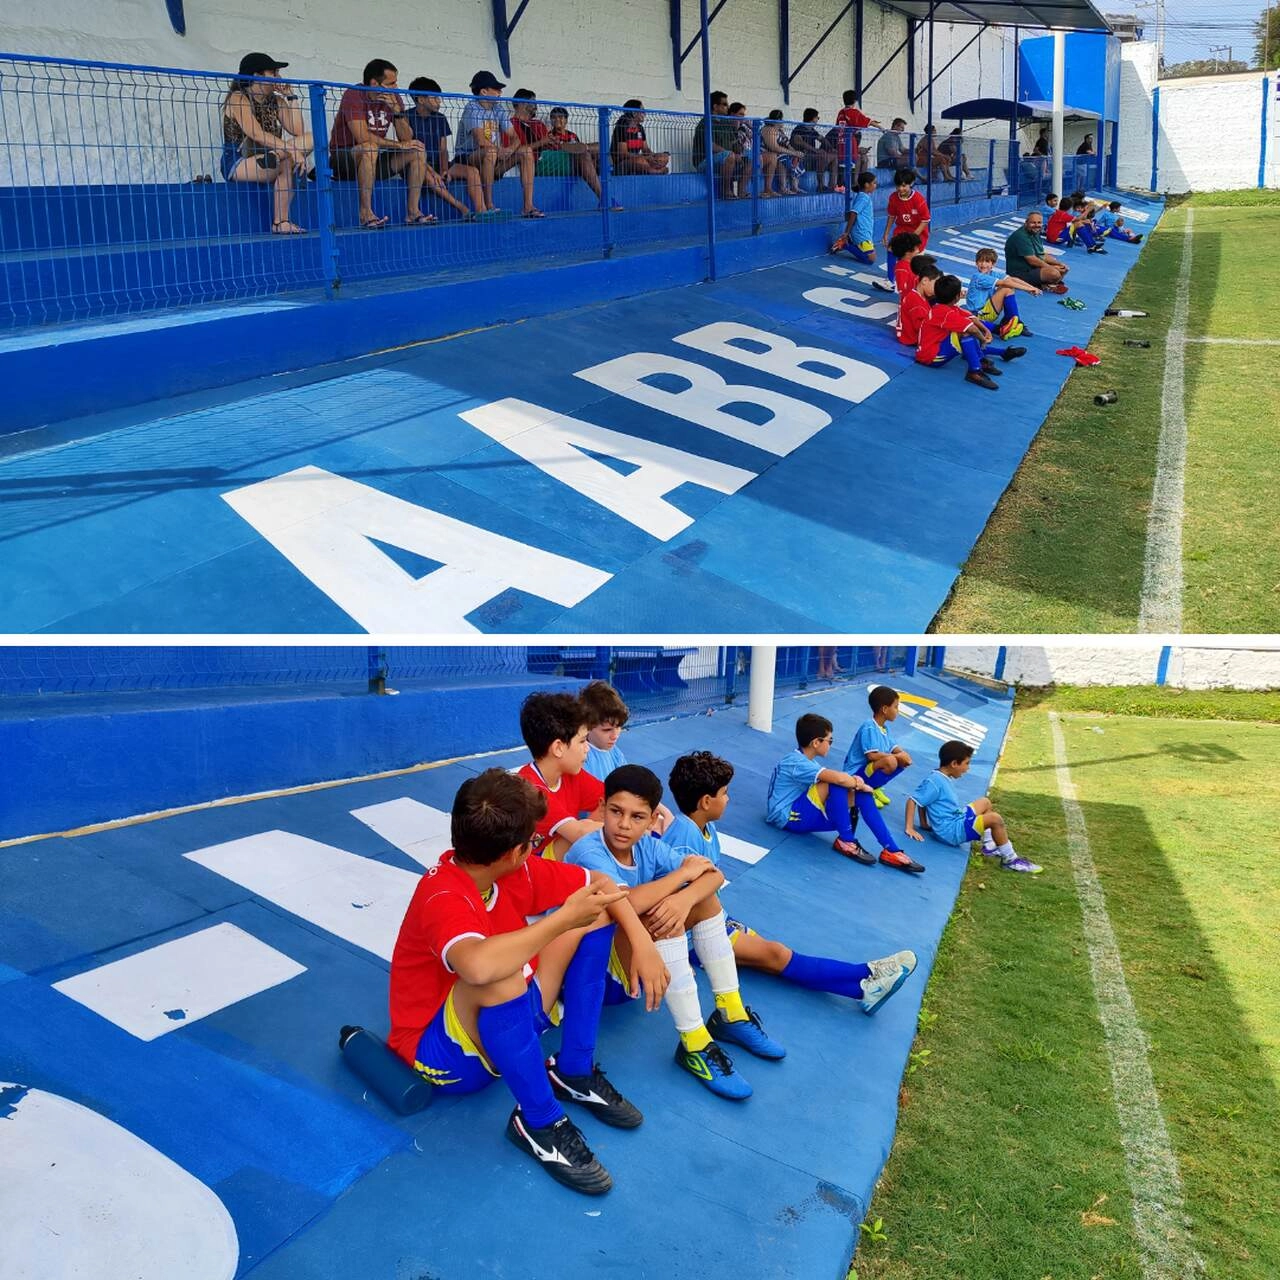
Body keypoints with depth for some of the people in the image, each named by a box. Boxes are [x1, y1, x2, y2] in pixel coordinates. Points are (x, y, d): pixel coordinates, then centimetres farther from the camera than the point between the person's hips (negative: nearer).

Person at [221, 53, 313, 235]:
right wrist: (293, 151, -35)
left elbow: (298, 131, -1)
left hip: (264, 160, 7)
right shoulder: (238, 99, -8)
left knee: (310, 139, -14)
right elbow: (257, 134, -25)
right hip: (237, 164, -7)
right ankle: (279, 223, -25)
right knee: (287, 163, -32)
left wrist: (291, 97, 1)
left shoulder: (276, 101, 13)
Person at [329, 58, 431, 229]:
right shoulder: (354, 95, -16)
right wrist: (398, 145, -19)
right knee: (370, 148, -38)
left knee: (418, 149, -3)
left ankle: (412, 212, -8)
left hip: (373, 158, 7)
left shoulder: (393, 98, 3)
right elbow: (362, 137, -27)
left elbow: (408, 139, -3)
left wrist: (396, 111, -19)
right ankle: (366, 214, -35)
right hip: (343, 159, -7)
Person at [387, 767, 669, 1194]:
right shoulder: (442, 898, -31)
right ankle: (539, 1121, -20)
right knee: (500, 975, -40)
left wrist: (643, 944, -13)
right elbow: (479, 966, -53)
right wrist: (564, 918, -40)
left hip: (505, 1023, 8)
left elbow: (599, 884, 3)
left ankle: (573, 1072, 0)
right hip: (445, 1051, -8)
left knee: (596, 911, -1)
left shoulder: (516, 873, -8)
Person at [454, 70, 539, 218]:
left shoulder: (499, 110, 10)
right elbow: (481, 141, -24)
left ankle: (528, 206, -17)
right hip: (468, 158, -7)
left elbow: (515, 138, 5)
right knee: (490, 152, -38)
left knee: (526, 151, -8)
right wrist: (499, 150, -13)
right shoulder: (472, 108, -11)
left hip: (495, 161, 7)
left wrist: (511, 149, -17)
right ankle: (488, 206, -32)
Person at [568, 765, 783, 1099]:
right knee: (665, 921, -31)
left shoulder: (647, 846, -6)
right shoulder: (588, 852, -26)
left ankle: (730, 1014, 0)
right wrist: (684, 872, -26)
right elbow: (628, 902, -43)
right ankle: (694, 1044, -25)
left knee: (703, 895, -4)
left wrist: (685, 897, -35)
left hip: (637, 953, 8)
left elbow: (714, 875, -11)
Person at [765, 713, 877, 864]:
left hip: (796, 813, 10)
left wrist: (854, 782, -16)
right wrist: (860, 785, -16)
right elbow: (838, 778, -34)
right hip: (787, 817, -10)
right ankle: (846, 841, -20)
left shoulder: (804, 760, 9)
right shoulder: (798, 764, -22)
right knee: (836, 784, -25)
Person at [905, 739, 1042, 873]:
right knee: (995, 819, -19)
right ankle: (1010, 859, -7)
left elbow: (923, 801, 16)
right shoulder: (934, 782, -21)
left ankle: (989, 845, 21)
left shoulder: (946, 779, 8)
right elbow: (912, 800, -23)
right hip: (951, 831, -11)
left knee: (984, 802, 24)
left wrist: (926, 824, 11)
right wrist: (910, 828, -26)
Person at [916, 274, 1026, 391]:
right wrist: (983, 339, -12)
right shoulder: (946, 313, -24)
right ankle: (975, 372, -29)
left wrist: (986, 331, -4)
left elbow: (971, 318, 8)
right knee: (966, 333, -27)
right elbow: (972, 328, -30)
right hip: (930, 356, -11)